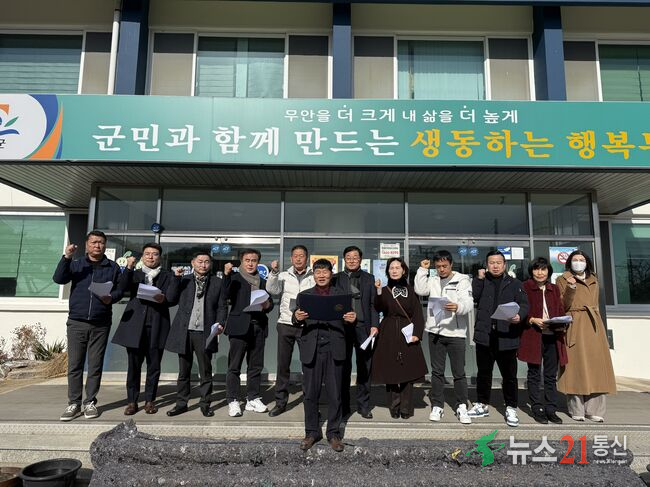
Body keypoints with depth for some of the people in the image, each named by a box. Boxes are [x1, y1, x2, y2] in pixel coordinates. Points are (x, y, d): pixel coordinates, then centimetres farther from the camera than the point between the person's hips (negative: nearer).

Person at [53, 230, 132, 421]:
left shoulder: (113, 267, 8)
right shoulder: (76, 264, 8)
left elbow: (120, 289, 4)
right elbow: (58, 279, -6)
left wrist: (111, 298, -16)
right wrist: (66, 258, -18)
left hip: (101, 325, 0)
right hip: (76, 323, 0)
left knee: (95, 365, 5)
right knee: (74, 365, 3)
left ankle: (90, 403, 15)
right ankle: (74, 404, 12)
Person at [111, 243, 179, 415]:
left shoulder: (167, 276, 12)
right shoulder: (134, 274, 15)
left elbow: (173, 298, 1)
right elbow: (122, 288, -4)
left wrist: (163, 299, -21)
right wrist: (128, 268, -17)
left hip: (157, 326, 0)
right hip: (135, 325, 1)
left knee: (154, 366, 5)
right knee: (133, 365, 4)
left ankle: (150, 400, 16)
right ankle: (132, 401, 14)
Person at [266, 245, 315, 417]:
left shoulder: (314, 277, 5)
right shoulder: (284, 276, 7)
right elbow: (272, 290, -7)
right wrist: (274, 272, -19)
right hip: (286, 324, 1)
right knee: (283, 365, 6)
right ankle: (280, 402, 17)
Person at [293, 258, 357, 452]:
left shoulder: (341, 294, 9)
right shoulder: (304, 295, 11)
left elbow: (347, 318, 5)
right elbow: (297, 322, 4)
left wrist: (352, 319, -18)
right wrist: (297, 317, -19)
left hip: (334, 350, 0)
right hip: (311, 350, 1)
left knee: (335, 394, 6)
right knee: (310, 394, 8)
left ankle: (334, 433, 21)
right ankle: (312, 432, 24)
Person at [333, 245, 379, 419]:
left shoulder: (369, 278, 10)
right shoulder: (336, 278, 7)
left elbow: (373, 304, 6)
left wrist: (374, 326, -4)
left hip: (363, 327, 1)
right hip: (342, 327, -1)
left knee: (364, 367, 7)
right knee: (343, 367, 6)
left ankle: (363, 405, 19)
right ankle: (343, 405, 18)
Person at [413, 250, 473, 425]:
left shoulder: (463, 280, -2)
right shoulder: (432, 280, 10)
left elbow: (469, 303, -13)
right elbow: (420, 290, -5)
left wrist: (458, 307, -35)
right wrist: (423, 270, -3)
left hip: (456, 332, -3)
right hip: (435, 331, 3)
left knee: (459, 372, 5)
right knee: (437, 371, 10)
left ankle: (462, 407, 19)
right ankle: (437, 406, 20)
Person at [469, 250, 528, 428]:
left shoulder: (514, 284, 7)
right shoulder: (481, 282, 11)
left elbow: (524, 304, -1)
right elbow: (473, 298, -6)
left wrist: (519, 315, -21)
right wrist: (479, 278, -7)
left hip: (506, 337, -2)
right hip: (484, 335, 2)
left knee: (509, 375, 5)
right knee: (483, 373, 14)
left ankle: (511, 409, 21)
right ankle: (482, 405, 29)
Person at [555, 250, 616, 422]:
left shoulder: (593, 281, 18)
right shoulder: (563, 280, 3)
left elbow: (595, 304, 24)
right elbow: (562, 306, -6)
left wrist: (597, 326, 20)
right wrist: (570, 288, -20)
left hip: (593, 326, 5)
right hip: (574, 327, -5)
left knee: (595, 365, 0)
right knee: (576, 365, -6)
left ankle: (593, 409, 6)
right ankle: (577, 410, 0)